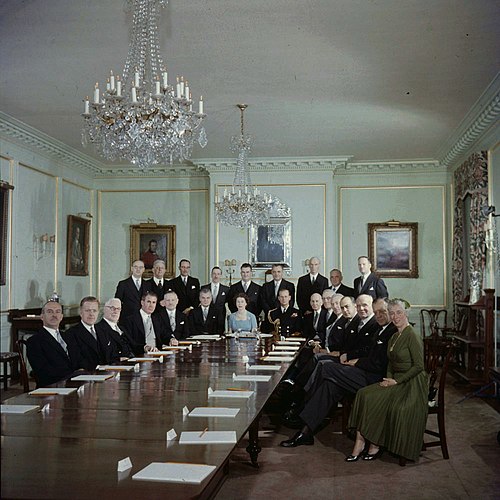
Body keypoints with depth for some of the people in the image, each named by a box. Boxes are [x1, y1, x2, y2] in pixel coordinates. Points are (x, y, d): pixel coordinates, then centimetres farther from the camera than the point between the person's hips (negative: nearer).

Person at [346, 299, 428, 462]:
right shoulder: (394, 337, 14)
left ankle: (375, 446, -9)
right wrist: (389, 378, 2)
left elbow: (419, 366, -15)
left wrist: (397, 381, -16)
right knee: (363, 394, -14)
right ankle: (360, 444, -17)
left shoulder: (412, 336, -12)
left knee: (377, 400, -24)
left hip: (411, 384, -8)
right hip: (396, 380, 8)